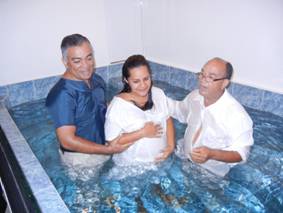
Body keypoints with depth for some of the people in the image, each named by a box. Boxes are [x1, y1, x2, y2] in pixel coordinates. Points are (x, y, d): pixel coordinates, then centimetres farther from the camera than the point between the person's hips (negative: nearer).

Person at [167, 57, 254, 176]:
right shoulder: (195, 96, -7)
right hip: (183, 158, 3)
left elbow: (241, 152, -20)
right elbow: (180, 111, 13)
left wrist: (212, 154, -37)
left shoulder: (236, 115, -27)